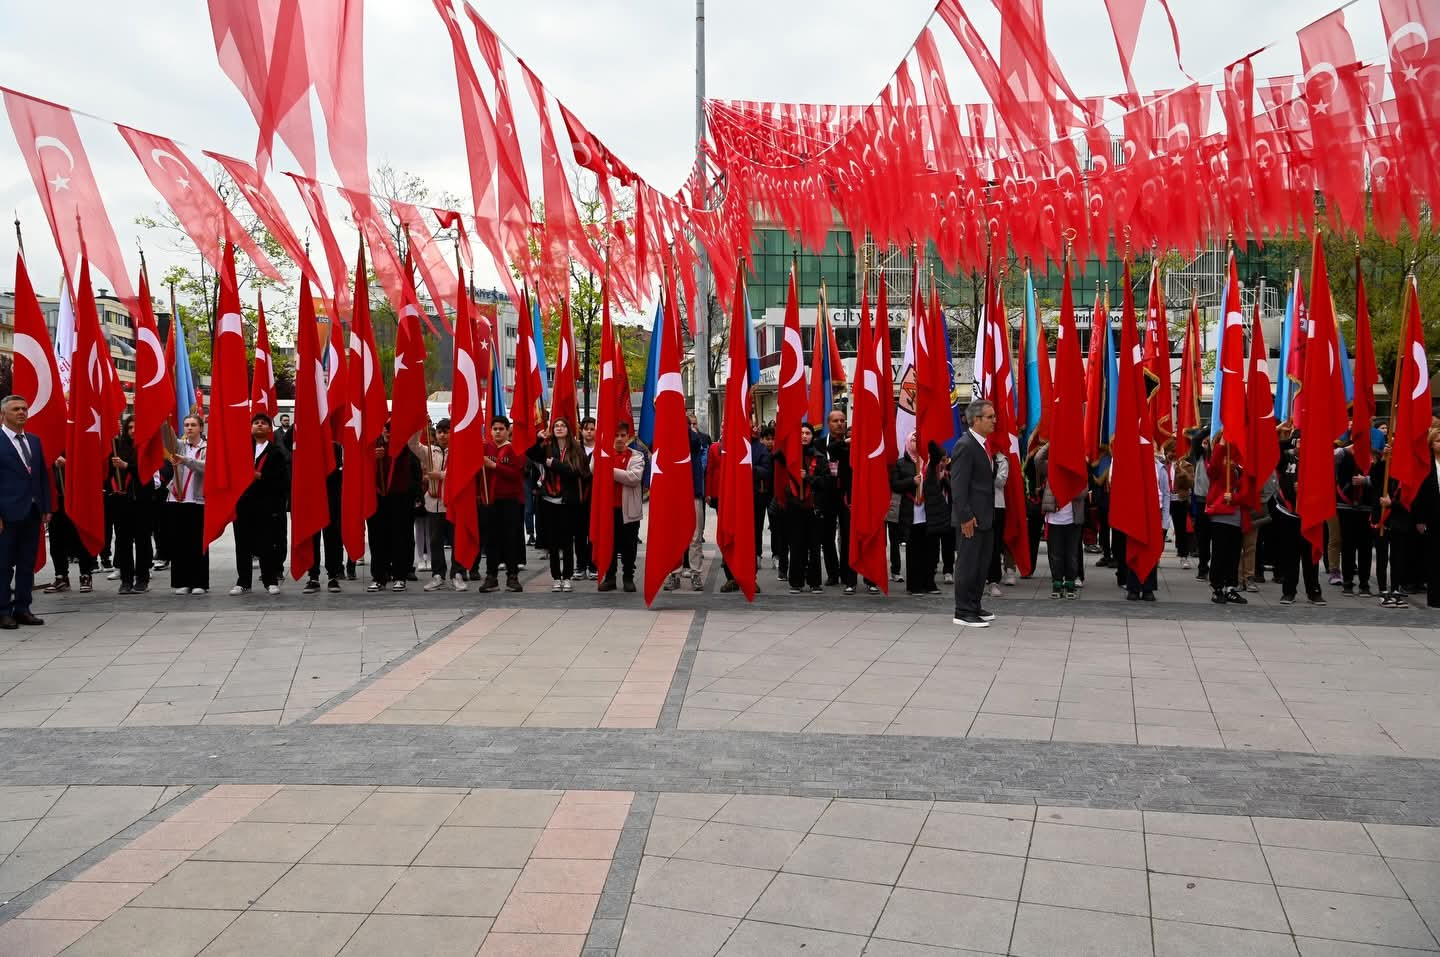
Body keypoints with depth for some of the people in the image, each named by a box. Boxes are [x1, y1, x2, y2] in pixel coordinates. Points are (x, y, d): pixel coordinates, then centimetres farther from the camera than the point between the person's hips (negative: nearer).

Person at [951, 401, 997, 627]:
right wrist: (965, 517, -20)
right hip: (972, 519, -9)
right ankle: (963, 612, 5)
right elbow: (958, 485, -18)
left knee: (982, 564, 14)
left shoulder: (983, 445, 14)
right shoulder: (965, 446, -15)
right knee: (968, 564, -2)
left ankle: (974, 607, 25)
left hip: (985, 517, 9)